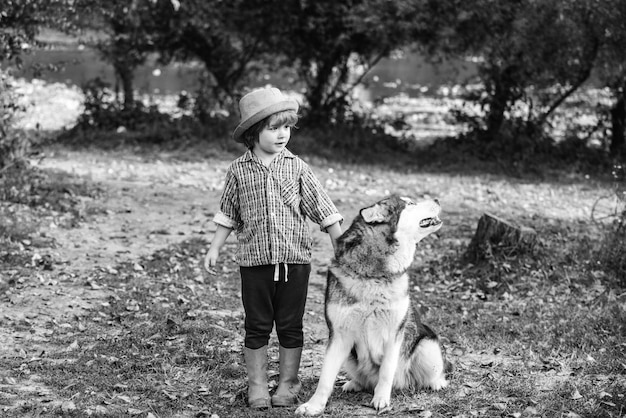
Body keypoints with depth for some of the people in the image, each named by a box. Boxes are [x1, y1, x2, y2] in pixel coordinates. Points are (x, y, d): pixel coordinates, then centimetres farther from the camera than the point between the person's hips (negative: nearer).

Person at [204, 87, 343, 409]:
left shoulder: (297, 168, -1)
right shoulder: (238, 171, 1)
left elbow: (323, 210, 2)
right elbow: (228, 215, 12)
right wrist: (215, 248, 10)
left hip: (294, 261, 0)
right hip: (254, 261, 0)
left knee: (290, 327, 8)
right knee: (257, 328, 7)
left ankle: (287, 385, 20)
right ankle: (257, 386, 18)